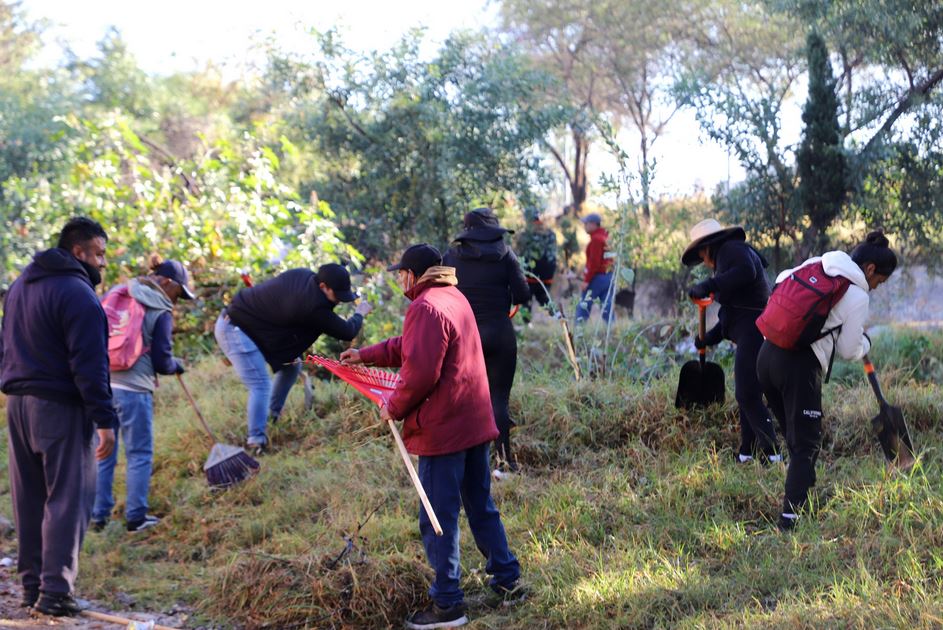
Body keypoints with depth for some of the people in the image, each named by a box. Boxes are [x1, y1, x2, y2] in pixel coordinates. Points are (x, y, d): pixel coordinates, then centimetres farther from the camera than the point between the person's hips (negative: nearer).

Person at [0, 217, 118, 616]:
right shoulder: (77, 293, -15)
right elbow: (89, 364, -19)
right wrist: (104, 419, -17)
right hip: (58, 407, -9)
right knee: (67, 497, -5)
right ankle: (55, 591, -7)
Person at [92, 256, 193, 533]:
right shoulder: (161, 312, -6)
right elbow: (162, 362, -5)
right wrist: (178, 365, 15)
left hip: (101, 384, 6)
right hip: (133, 389, -6)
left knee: (103, 455, 13)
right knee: (140, 455, 7)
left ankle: (99, 516, 18)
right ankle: (136, 517, 10)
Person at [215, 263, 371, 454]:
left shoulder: (304, 275, -4)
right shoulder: (313, 306, -27)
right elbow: (347, 333, -16)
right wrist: (360, 314, 2)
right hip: (234, 329, -10)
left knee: (291, 365, 15)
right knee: (261, 386, -16)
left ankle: (272, 415, 25)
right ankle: (256, 440, -15)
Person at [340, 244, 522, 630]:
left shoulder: (426, 308, -18)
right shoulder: (455, 298, 13)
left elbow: (420, 371, -23)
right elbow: (408, 346, 23)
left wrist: (394, 408, -9)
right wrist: (365, 355, 29)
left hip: (443, 431, -9)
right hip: (475, 423, 9)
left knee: (439, 519, 0)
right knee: (481, 508, 19)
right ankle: (507, 581, 25)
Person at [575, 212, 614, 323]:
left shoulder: (596, 239, -13)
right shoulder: (606, 237, 15)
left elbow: (594, 262, -19)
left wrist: (587, 280, -16)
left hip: (597, 277, -9)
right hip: (609, 276, 9)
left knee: (584, 306, -2)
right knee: (607, 307, 7)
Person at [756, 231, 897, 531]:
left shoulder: (815, 265, 13)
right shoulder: (858, 296, -4)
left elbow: (781, 282, 29)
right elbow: (849, 350, 3)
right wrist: (865, 342, 24)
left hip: (768, 354, 7)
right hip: (800, 366, -7)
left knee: (796, 438, 20)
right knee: (806, 444, -1)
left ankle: (804, 495, 28)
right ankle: (790, 516, -8)